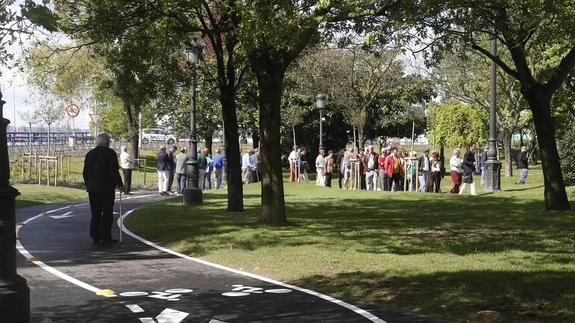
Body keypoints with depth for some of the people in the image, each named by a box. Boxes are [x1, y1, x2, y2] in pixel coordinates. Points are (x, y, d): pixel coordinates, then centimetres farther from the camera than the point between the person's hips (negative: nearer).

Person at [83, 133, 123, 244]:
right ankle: (106, 237, -4)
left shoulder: (90, 154, 10)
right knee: (107, 213, -2)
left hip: (92, 188, 5)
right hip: (107, 188, -5)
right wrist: (119, 184, -6)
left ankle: (95, 236, 10)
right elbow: (114, 170, -12)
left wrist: (88, 185, 21)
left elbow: (85, 172, 12)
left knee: (95, 213, 10)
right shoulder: (110, 153, -7)